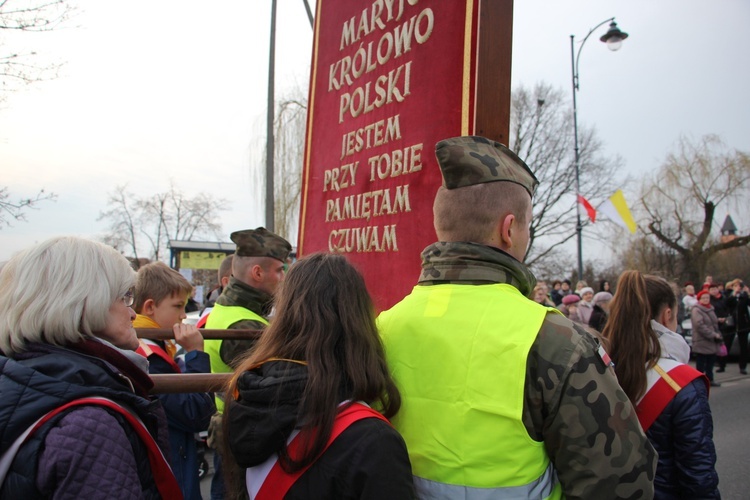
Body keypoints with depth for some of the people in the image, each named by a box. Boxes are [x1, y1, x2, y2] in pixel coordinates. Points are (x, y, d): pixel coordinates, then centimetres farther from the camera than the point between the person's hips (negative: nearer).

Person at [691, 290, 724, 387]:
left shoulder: (710, 309, 17)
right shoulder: (696, 310, -12)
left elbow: (715, 324, 23)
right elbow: (700, 325, -22)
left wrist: (718, 335, 11)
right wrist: (714, 335, -21)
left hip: (712, 342, 9)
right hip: (702, 342, -9)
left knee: (710, 362, 15)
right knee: (701, 364, -4)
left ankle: (710, 380, 26)